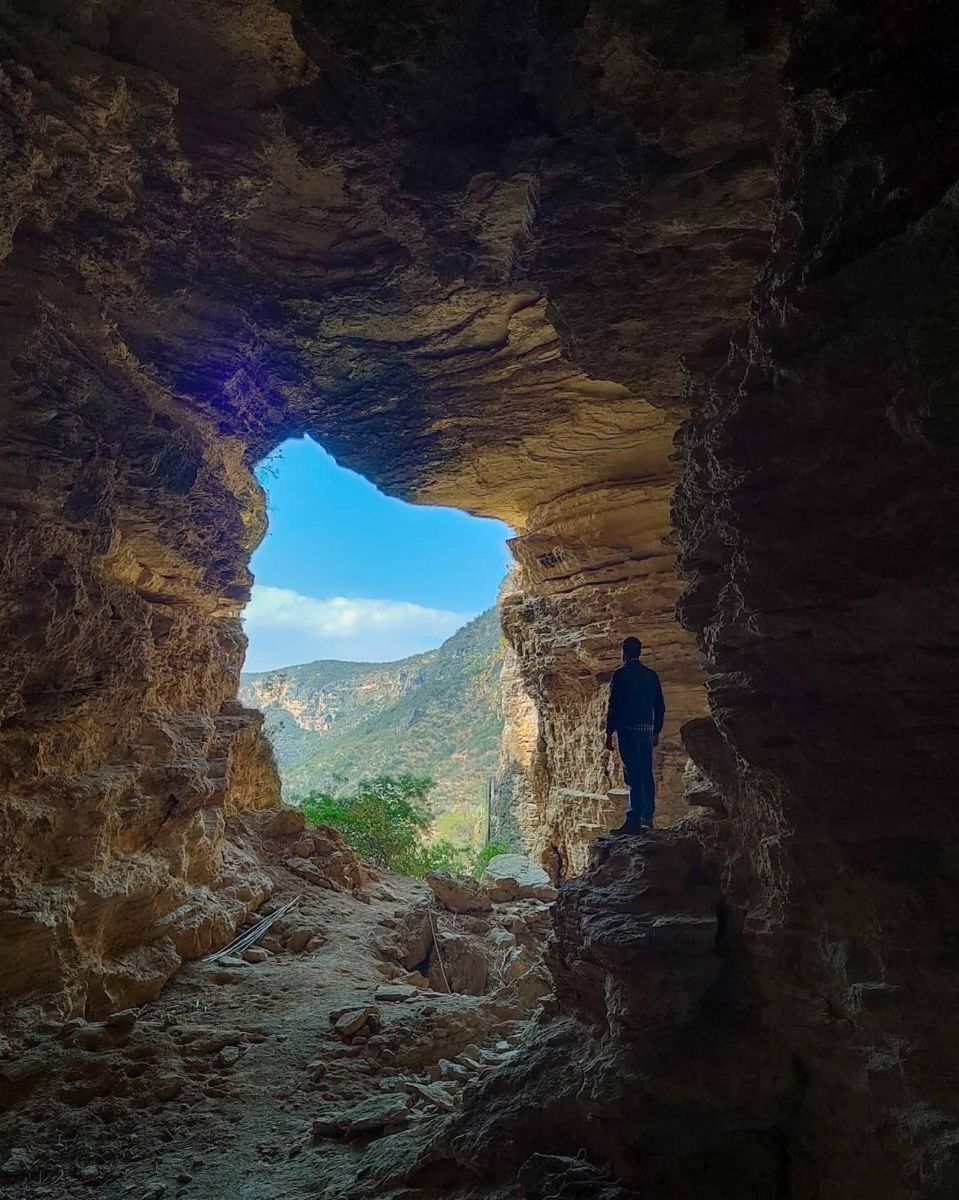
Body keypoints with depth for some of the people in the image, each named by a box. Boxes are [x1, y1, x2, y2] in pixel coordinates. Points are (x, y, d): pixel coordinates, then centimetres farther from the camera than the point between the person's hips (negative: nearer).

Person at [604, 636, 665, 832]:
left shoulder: (620, 676, -7)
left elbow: (613, 706, -10)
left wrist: (609, 733, -6)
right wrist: (656, 731, 20)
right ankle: (647, 818, 18)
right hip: (646, 730, 6)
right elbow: (660, 706, 13)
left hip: (628, 729, -6)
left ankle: (634, 820, -7)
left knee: (633, 774, -6)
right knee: (646, 773, 12)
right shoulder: (651, 675, 10)